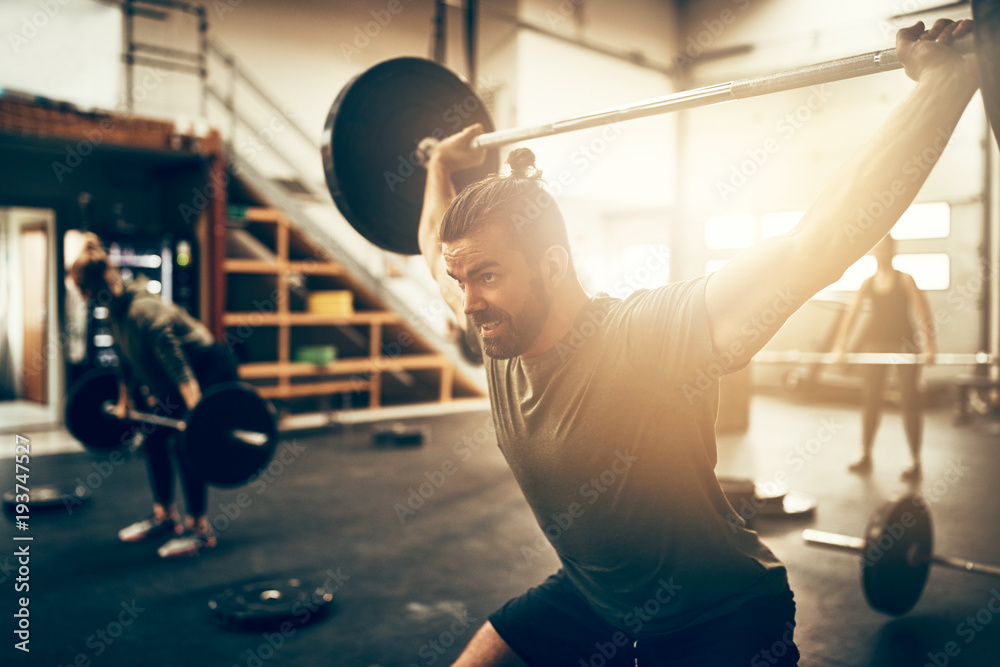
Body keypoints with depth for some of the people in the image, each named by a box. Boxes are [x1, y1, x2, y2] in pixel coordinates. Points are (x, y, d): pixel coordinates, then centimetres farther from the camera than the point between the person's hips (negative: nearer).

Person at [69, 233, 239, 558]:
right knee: (154, 439, 9)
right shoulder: (116, 314, -1)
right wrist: (124, 402, 23)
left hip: (212, 371, -10)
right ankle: (164, 516, 23)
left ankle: (199, 529, -2)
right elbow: (125, 362, 16)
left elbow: (179, 366, -35)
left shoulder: (145, 312, -30)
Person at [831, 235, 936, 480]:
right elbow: (851, 314, 2)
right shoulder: (868, 282, 7)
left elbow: (922, 313, -11)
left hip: (903, 341, -3)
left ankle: (915, 461, 2)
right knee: (870, 398, 5)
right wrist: (840, 345, -8)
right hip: (874, 342, 3)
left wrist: (929, 343, -24)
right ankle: (866, 456, 13)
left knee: (910, 400, -3)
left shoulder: (905, 279, -2)